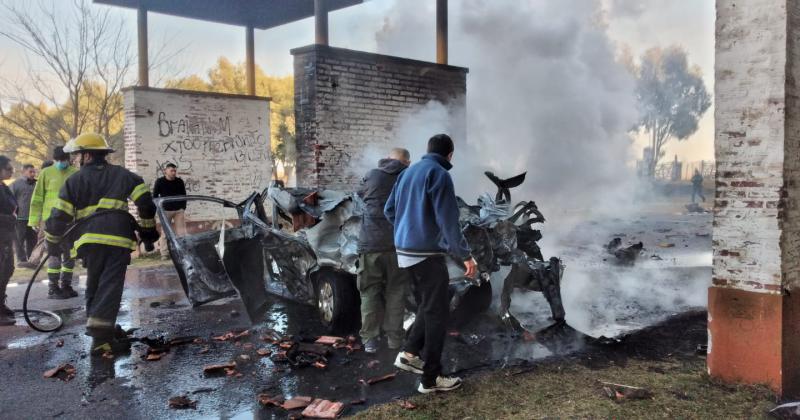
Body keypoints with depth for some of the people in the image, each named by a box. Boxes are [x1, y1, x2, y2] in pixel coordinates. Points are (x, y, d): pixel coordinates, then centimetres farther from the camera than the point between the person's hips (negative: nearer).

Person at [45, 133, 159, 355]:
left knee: (94, 286, 17)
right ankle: (100, 336, -16)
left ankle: (100, 327, 24)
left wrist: (52, 242, 23)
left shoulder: (74, 181, 12)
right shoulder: (123, 175, 14)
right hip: (118, 238, -1)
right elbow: (145, 202, 5)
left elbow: (59, 216, 8)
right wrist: (148, 230, 14)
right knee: (110, 286, -5)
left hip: (90, 239, 1)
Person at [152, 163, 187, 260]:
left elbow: (183, 195, 11)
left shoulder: (180, 182, 4)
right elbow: (155, 196, 1)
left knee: (181, 232, -1)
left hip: (179, 210, 2)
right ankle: (164, 254, 6)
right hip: (165, 210, -2)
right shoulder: (160, 181, -3)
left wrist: (183, 207, 4)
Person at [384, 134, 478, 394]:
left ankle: (409, 353, 19)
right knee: (437, 313, 1)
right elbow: (448, 220, -18)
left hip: (404, 251, 8)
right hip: (427, 253, -8)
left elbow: (389, 210, 17)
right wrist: (466, 255, -13)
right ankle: (431, 378, 7)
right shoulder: (438, 174, -12)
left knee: (426, 307, 22)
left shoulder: (408, 172, 12)